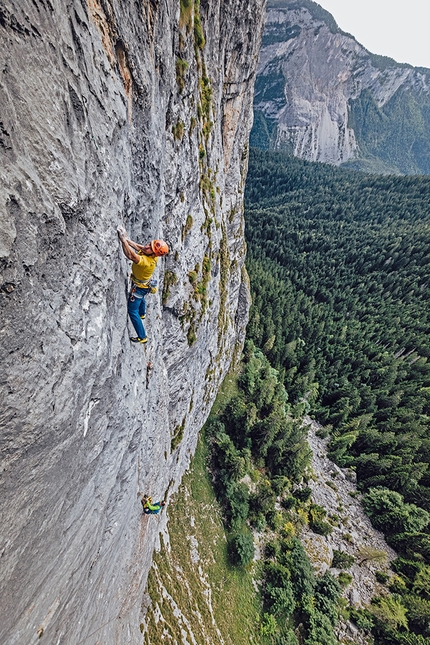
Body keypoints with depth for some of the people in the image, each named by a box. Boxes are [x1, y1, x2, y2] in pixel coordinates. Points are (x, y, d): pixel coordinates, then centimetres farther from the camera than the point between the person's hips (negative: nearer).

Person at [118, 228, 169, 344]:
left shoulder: (147, 261, -43)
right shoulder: (152, 253, -18)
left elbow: (130, 255, -55)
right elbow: (137, 246, -5)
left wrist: (123, 239, -49)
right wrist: (127, 239, -15)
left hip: (139, 287, -9)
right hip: (144, 283, 9)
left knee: (132, 311, 2)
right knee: (141, 298, 37)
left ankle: (142, 337, 10)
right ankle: (142, 313, 70)